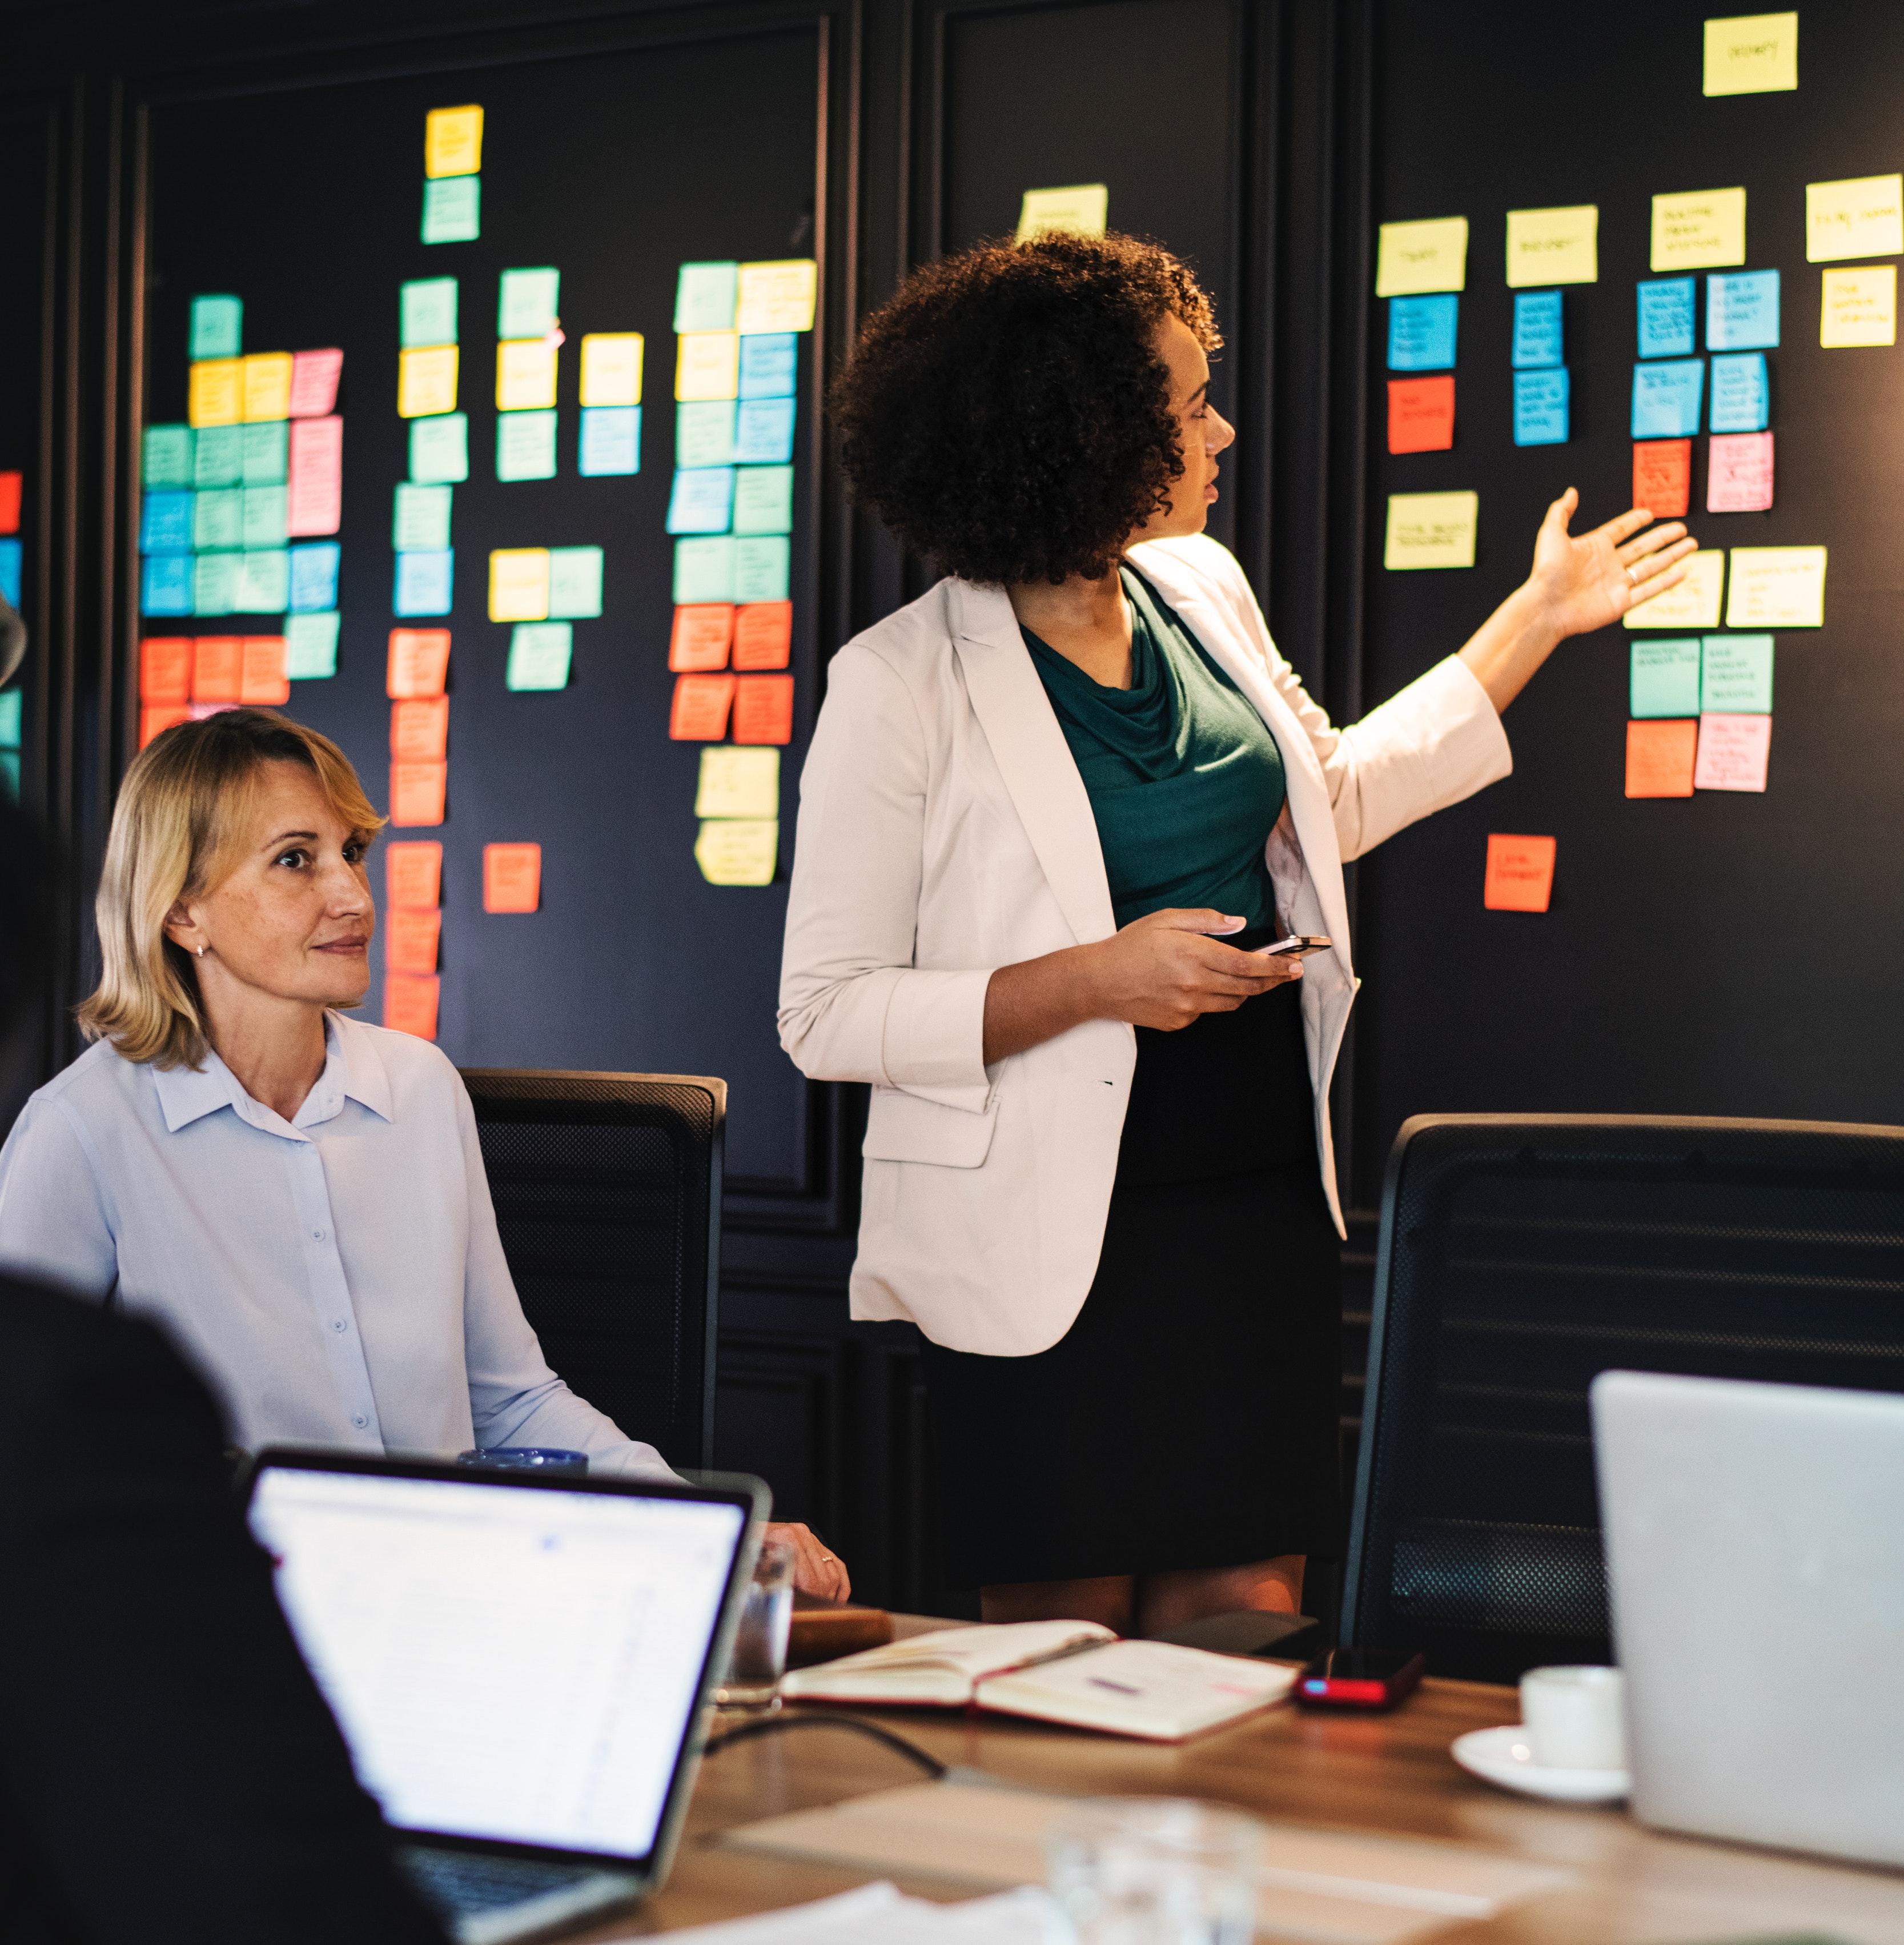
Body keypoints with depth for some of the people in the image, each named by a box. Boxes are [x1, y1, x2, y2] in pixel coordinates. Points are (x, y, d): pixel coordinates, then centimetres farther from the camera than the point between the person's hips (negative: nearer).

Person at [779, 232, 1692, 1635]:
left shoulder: (1202, 592, 7)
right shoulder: (903, 683, -13)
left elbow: (1332, 803, 25)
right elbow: (826, 1016, -13)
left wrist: (1539, 617, 26)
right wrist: (1099, 977, -21)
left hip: (1261, 1199, 6)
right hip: (1057, 1233, -5)